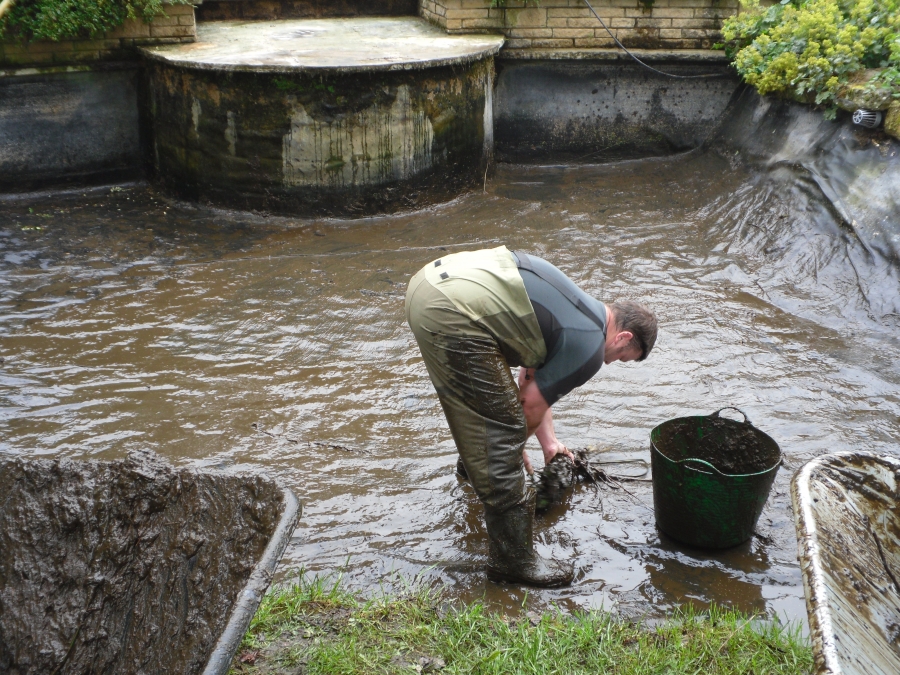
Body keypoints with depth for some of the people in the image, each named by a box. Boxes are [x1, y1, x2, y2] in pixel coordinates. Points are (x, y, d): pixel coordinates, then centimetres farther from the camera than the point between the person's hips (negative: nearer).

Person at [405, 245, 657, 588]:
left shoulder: (580, 310, 26)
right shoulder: (589, 347, -1)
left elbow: (531, 377, 35)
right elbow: (532, 404, 5)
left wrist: (548, 440, 42)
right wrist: (515, 447, 24)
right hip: (452, 317, -10)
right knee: (502, 435, -3)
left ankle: (475, 461, 61)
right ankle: (512, 559, 5)